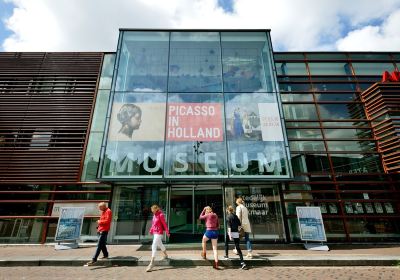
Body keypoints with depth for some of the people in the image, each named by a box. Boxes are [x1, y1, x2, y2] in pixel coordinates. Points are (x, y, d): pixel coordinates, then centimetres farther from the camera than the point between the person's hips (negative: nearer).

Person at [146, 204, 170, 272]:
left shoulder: (161, 215, -17)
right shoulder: (154, 215, 6)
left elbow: (164, 224, -15)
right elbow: (153, 223, 14)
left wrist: (167, 232, -14)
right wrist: (151, 230, 5)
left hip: (159, 233, -9)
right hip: (155, 232, 9)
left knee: (154, 246, -10)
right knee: (160, 244, 24)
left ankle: (151, 263, -3)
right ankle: (166, 255, 45)